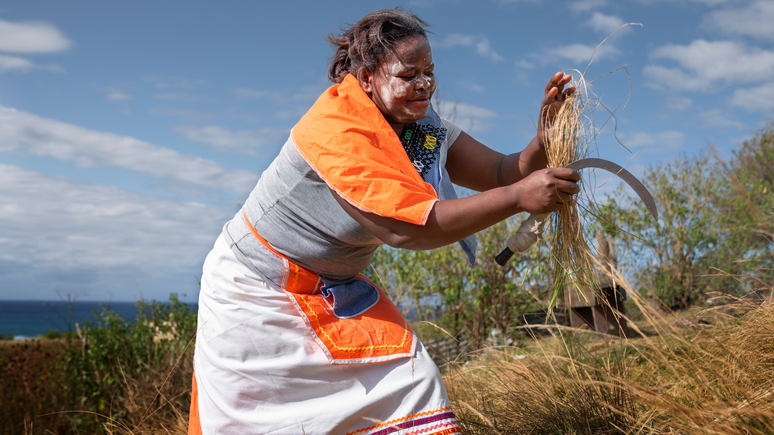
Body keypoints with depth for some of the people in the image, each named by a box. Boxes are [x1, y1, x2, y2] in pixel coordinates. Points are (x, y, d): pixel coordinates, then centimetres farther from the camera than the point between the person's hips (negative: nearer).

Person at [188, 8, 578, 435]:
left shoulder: (421, 125, -6)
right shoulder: (334, 128, -30)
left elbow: (501, 173, -6)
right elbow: (405, 227, -36)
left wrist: (544, 142, -27)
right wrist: (518, 197, -38)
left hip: (333, 288, 7)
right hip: (256, 288, -6)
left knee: (410, 379, -6)